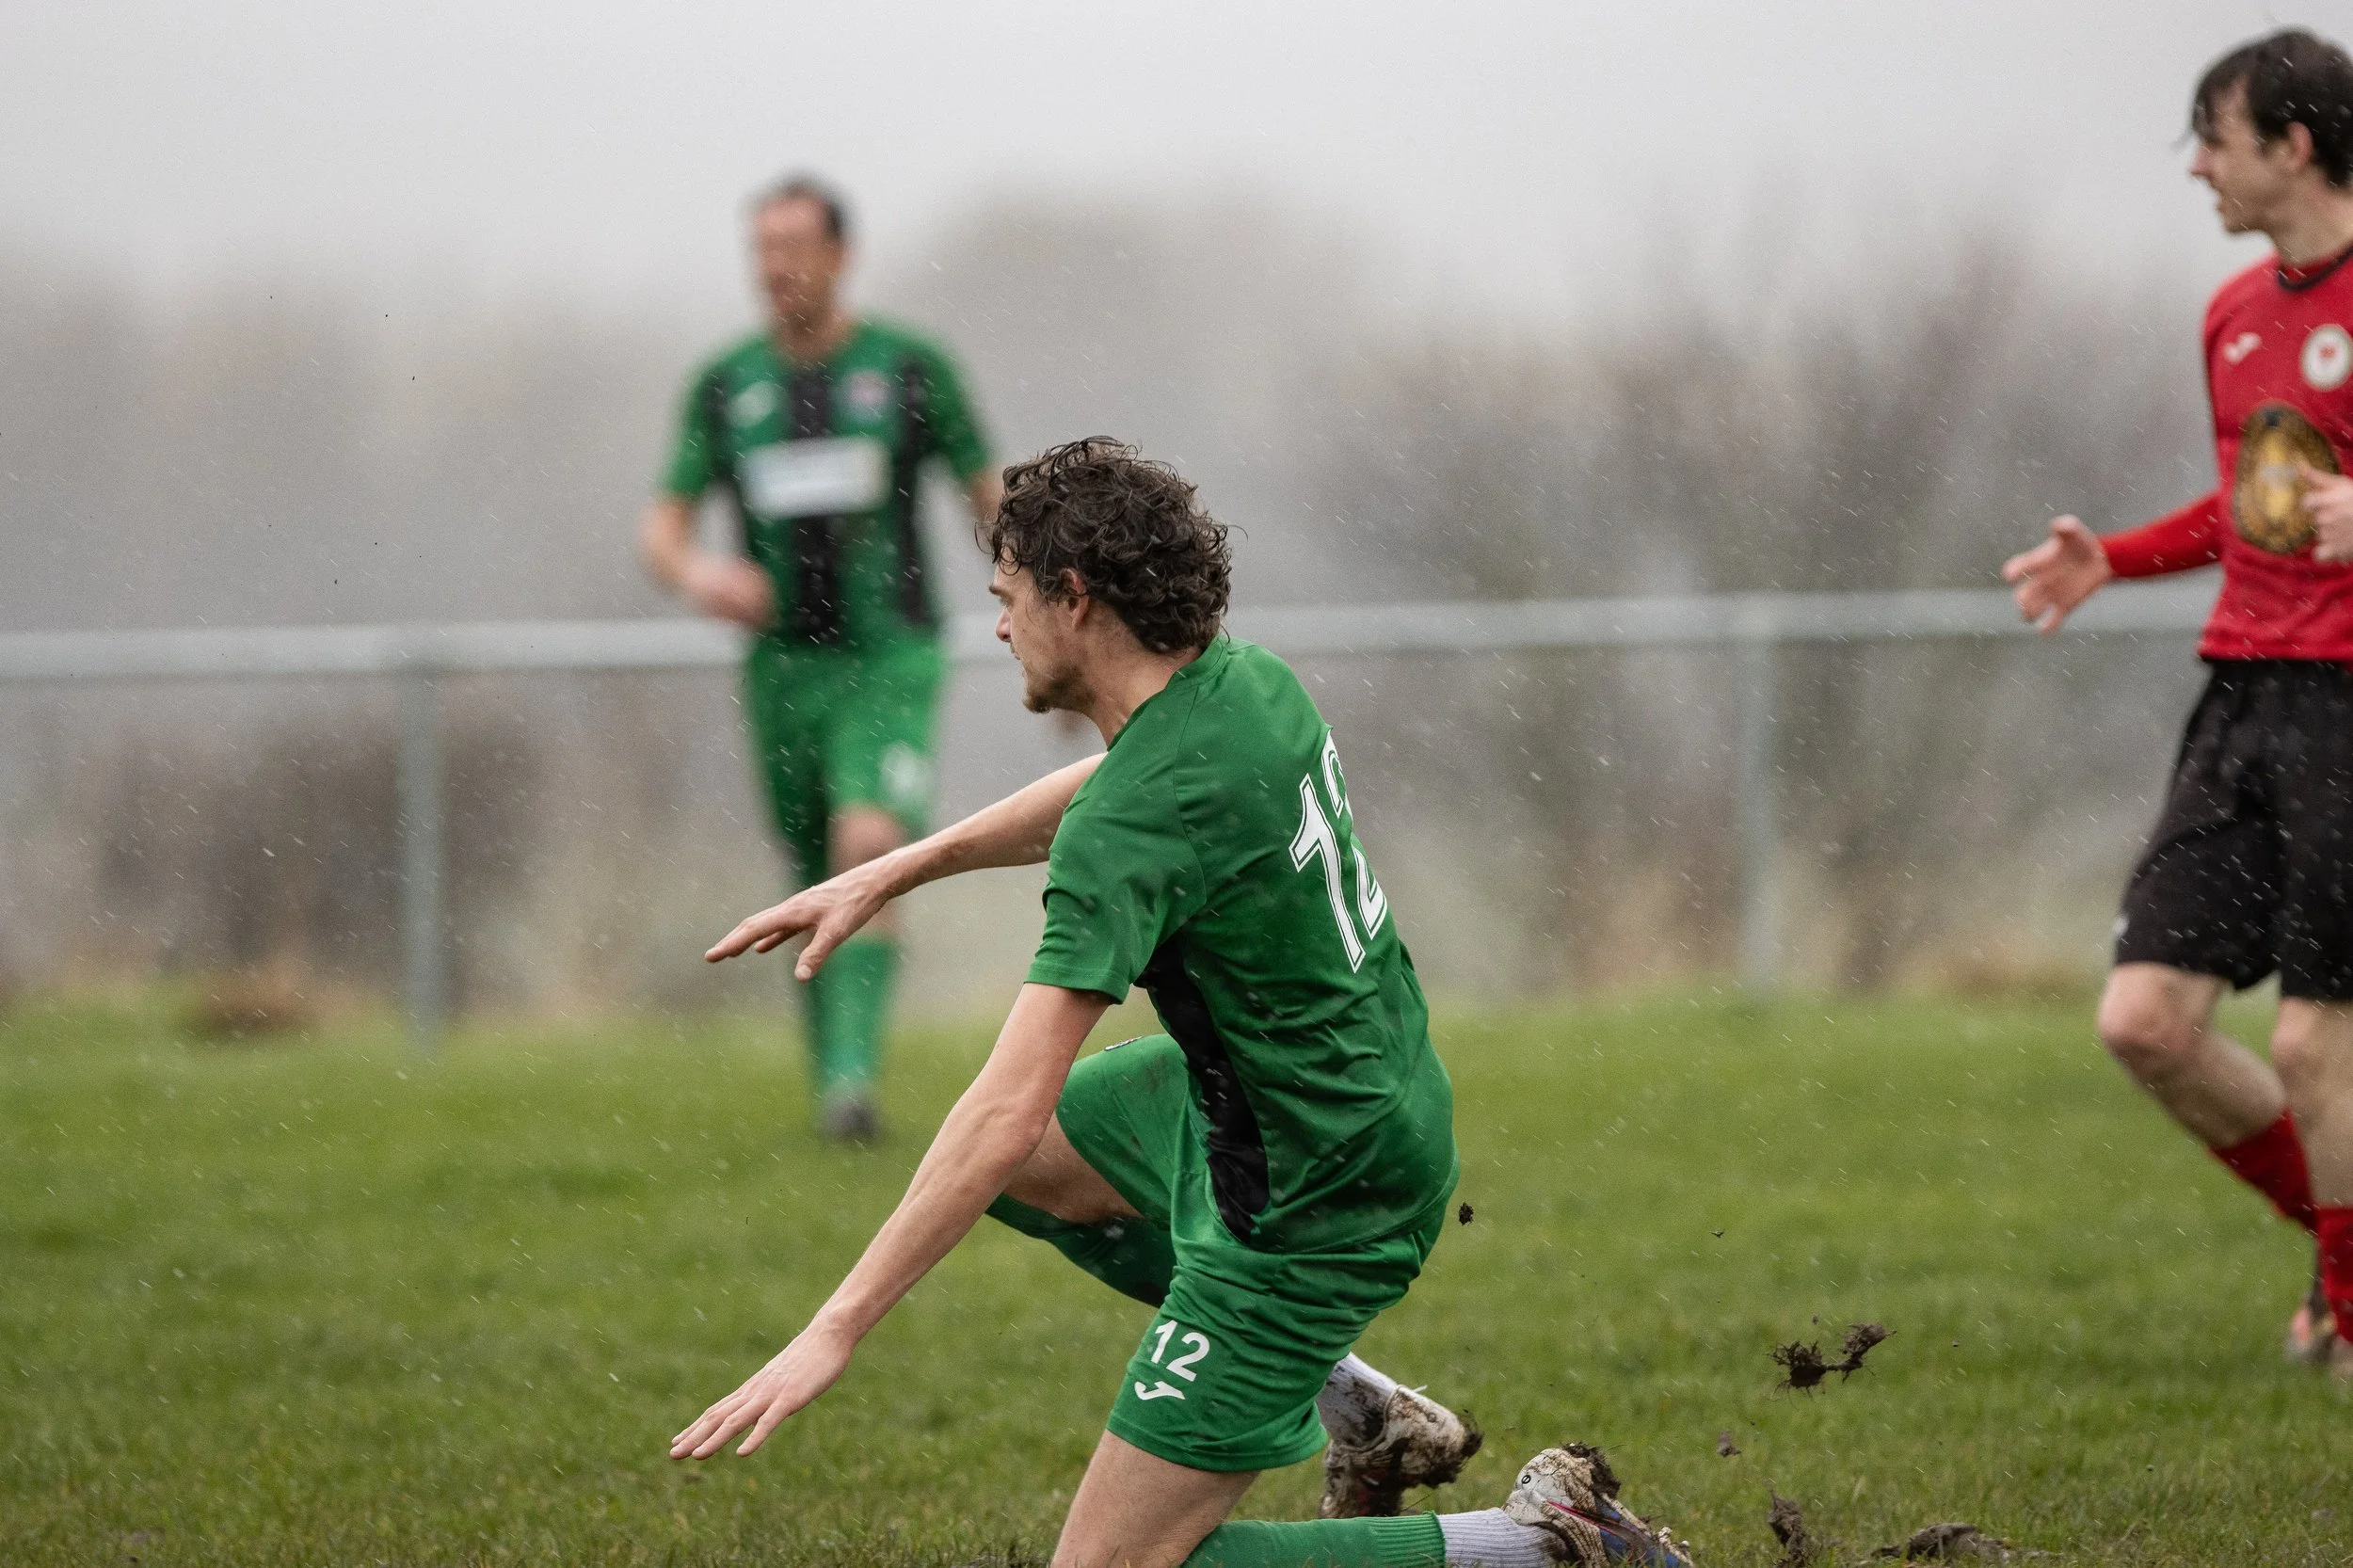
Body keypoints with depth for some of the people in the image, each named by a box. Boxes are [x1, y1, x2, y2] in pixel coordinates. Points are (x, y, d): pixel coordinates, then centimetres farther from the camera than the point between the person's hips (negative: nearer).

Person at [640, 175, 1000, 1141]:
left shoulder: (911, 369, -3)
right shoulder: (724, 385, 4)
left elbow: (991, 500, 6)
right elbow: (663, 528, 6)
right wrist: (697, 573, -19)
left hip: (888, 661, -3)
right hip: (781, 664, 3)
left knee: (869, 846, -24)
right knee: (816, 887, 11)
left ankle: (852, 1073, -28)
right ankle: (833, 1084, 27)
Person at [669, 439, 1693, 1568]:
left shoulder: (1135, 830, -29)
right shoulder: (1243, 679, -3)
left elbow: (1009, 1112, -33)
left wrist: (835, 1330, -30)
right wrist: (888, 875, 19)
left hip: (1309, 1210, -9)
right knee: (1020, 1170, 26)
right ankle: (1362, 1416, 22)